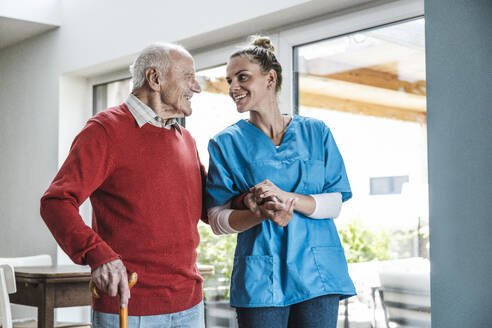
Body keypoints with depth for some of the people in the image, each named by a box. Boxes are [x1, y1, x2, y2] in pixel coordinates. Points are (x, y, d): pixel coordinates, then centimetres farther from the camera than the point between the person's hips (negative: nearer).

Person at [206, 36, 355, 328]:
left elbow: (335, 204, 1)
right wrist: (262, 215, -21)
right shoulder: (227, 143, 4)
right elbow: (217, 220, -2)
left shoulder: (315, 132, 7)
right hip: (259, 279, -1)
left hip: (317, 273, 1)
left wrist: (288, 197, -16)